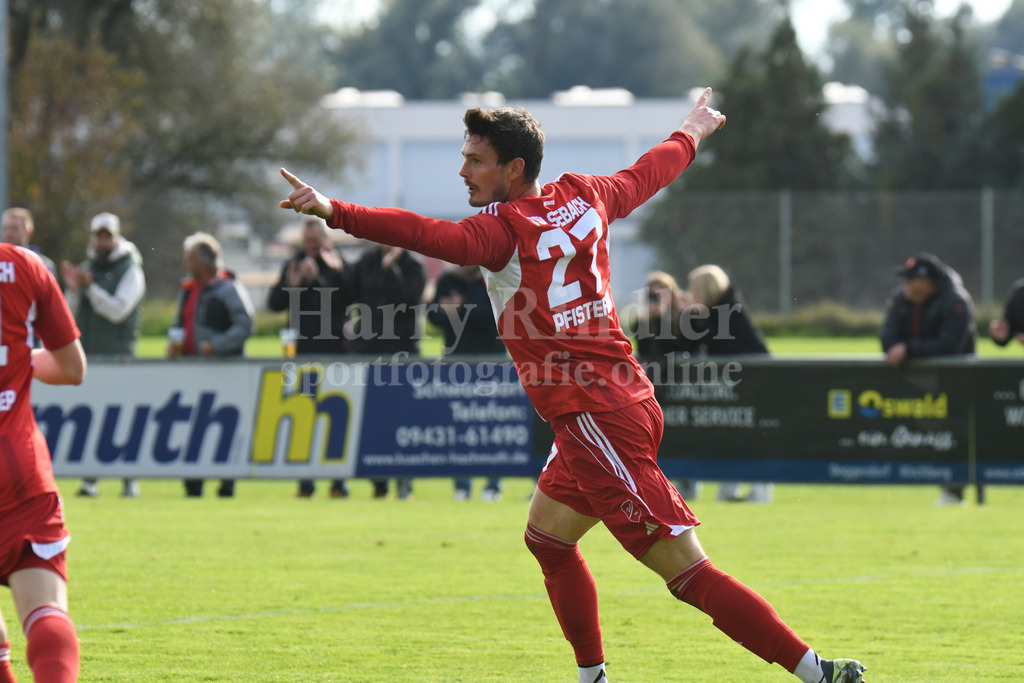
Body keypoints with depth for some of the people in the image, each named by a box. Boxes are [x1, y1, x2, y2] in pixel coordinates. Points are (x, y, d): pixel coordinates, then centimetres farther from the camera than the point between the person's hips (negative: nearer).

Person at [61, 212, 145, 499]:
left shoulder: (130, 271, -1)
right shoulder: (85, 269, 15)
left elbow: (117, 311, -13)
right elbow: (70, 315, 12)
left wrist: (90, 287, -19)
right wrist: (72, 289, -5)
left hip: (118, 356, -5)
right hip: (86, 355, 5)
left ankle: (130, 479, -3)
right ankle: (90, 478, 4)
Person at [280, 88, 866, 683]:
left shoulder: (504, 229, -14)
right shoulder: (584, 198, 9)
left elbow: (431, 237, -30)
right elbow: (648, 173, 27)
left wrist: (332, 211, -36)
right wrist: (693, 132, 47)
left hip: (597, 421, -9)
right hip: (621, 404, 9)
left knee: (688, 571, -10)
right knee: (548, 539, 24)